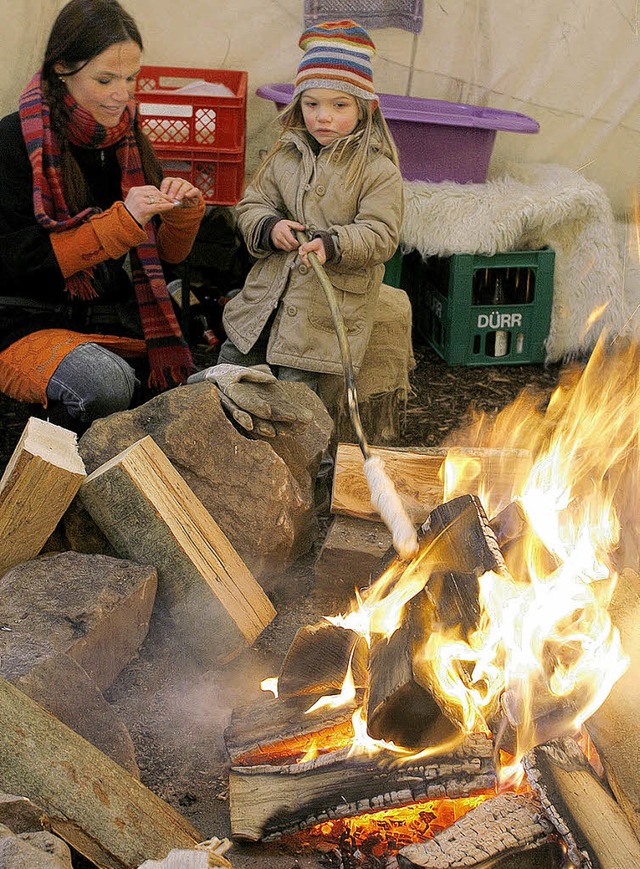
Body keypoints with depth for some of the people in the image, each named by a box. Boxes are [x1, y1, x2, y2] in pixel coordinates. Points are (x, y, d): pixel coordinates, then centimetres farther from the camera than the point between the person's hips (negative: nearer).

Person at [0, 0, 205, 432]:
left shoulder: (128, 139, 9)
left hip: (121, 322, 5)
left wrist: (185, 212, -10)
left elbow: (167, 254, 13)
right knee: (104, 382, -35)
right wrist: (121, 221, -20)